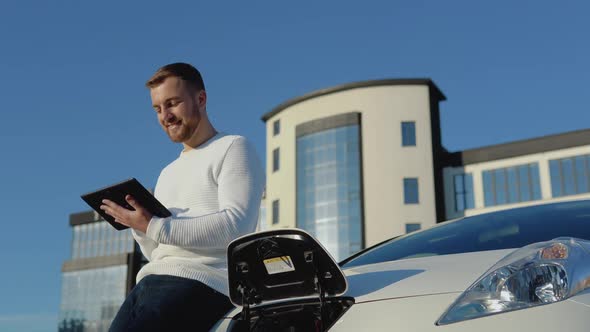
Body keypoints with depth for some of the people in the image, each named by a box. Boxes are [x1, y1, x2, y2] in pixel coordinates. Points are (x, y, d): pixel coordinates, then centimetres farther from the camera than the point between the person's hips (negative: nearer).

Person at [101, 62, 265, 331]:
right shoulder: (169, 173, 29)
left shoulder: (233, 148, 5)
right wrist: (139, 225, 5)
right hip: (150, 280, 8)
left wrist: (155, 227, -13)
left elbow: (236, 225, -12)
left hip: (202, 281, -7)